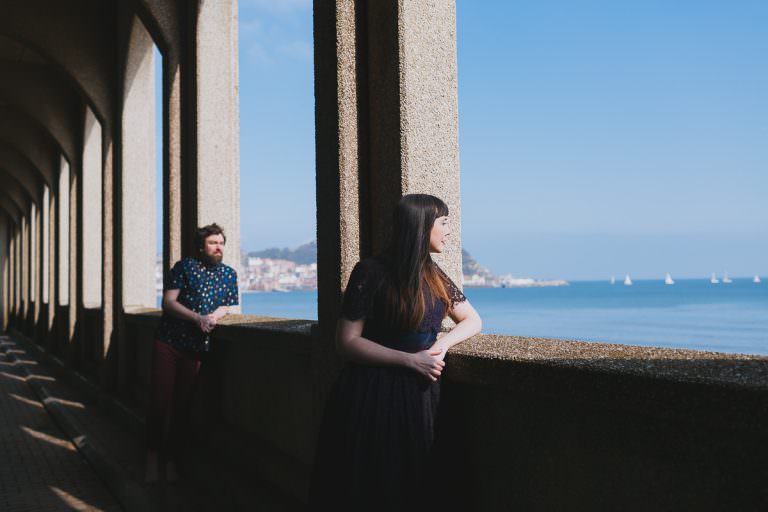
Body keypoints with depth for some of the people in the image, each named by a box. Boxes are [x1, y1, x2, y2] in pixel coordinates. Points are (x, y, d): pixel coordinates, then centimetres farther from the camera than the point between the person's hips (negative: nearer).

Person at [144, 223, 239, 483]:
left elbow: (227, 306, 13)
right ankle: (153, 458, 9)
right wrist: (198, 318, -18)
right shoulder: (185, 267, 0)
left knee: (182, 406, 6)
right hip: (168, 342, -3)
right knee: (160, 401, -4)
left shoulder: (229, 274, 11)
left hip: (196, 348, 3)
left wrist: (214, 317, -10)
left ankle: (171, 461, 15)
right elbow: (168, 302, -6)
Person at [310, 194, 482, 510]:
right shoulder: (371, 273, -11)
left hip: (420, 394, 6)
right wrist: (410, 359, -19)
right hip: (372, 396, -6)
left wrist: (443, 344, -6)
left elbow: (472, 321, 15)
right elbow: (347, 342, -14)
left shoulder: (434, 276, 8)